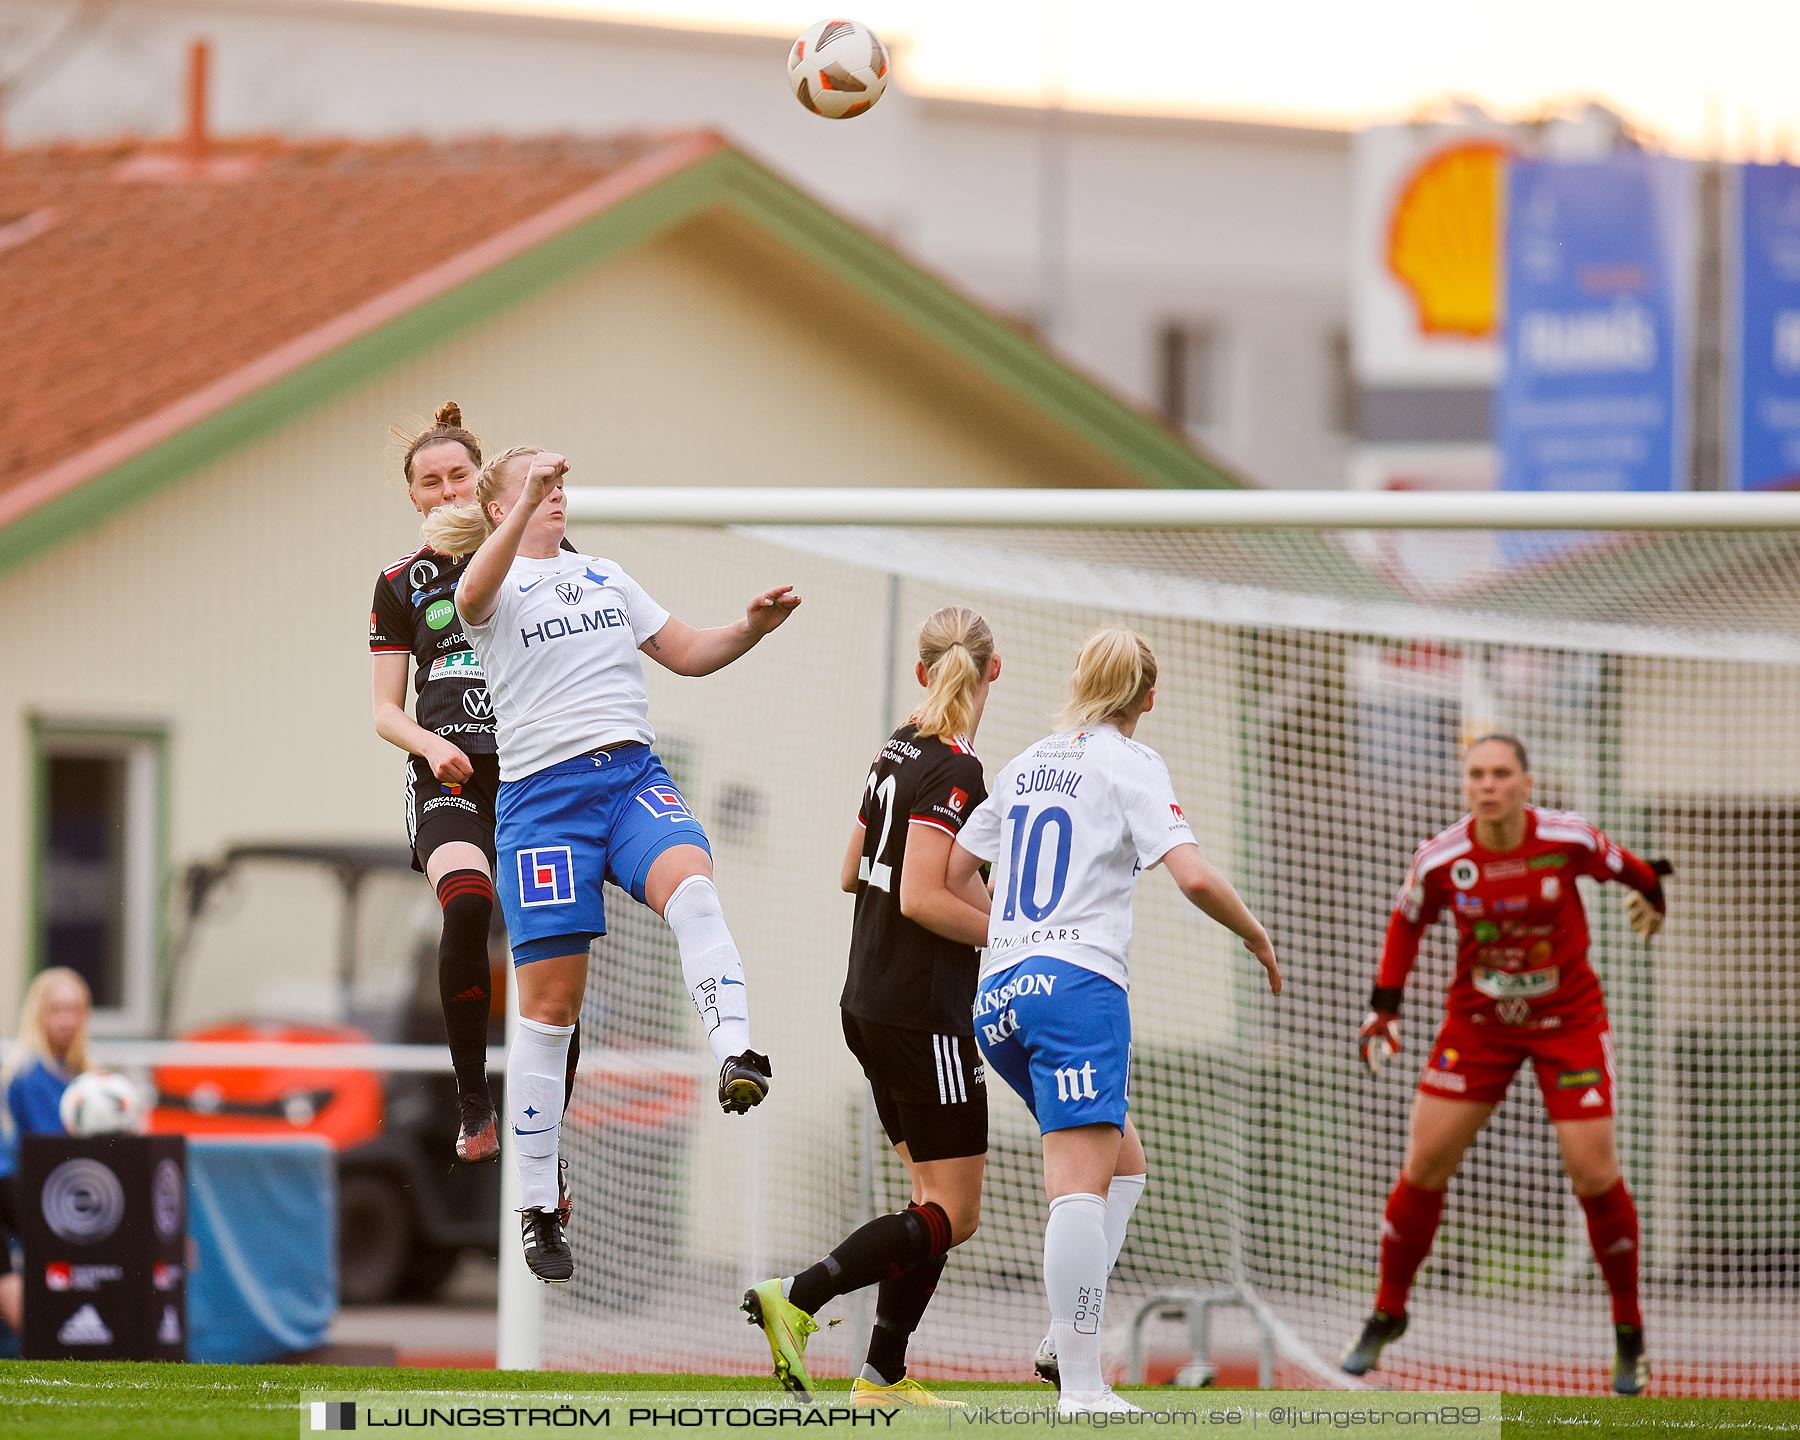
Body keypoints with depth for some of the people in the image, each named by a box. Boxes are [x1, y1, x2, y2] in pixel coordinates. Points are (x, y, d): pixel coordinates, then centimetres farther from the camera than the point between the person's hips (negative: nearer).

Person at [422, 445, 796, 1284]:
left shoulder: (604, 576, 22)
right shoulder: (494, 581, 5)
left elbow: (688, 654, 23)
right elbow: (474, 594, -20)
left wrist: (754, 627, 4)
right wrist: (528, 506, -34)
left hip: (634, 774, 4)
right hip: (542, 794, -3)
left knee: (691, 888, -31)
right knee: (550, 1004, -3)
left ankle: (737, 1056, -48)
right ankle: (537, 1207, 6)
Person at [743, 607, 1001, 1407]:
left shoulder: (899, 750, 10)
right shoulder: (954, 770, -16)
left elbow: (854, 873, 20)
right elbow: (921, 898, -22)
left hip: (868, 1003, 9)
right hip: (923, 1013, -9)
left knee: (936, 1200, 13)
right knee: (954, 1213, -6)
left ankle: (884, 1374, 10)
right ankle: (796, 1300, -17)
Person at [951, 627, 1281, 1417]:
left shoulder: (1027, 764, 19)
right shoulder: (1129, 763, 0)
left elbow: (953, 877, 22)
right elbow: (1193, 876, -11)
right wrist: (1257, 936, 5)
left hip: (999, 995, 7)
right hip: (1078, 982, -7)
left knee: (1123, 1160, 20)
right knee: (1081, 1182, -15)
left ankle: (1067, 1337, 4)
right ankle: (1080, 1385, -24)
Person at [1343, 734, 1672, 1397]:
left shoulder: (1568, 839, -17)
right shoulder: (1440, 859, -14)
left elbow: (1625, 866, 6)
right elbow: (1406, 922, 6)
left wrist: (1652, 896, 23)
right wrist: (1384, 1007, 2)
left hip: (1569, 1019, -1)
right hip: (1478, 1021, 1)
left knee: (1593, 1172, -9)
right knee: (1424, 1165, -4)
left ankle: (1630, 1332, 9)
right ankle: (1387, 1312, 17)